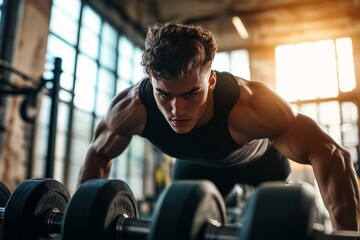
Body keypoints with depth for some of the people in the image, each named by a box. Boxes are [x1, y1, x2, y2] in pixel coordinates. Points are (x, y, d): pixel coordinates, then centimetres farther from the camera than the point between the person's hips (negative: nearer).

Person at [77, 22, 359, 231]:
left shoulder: (247, 105, -48)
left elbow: (330, 153, -43)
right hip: (198, 165, 3)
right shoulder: (131, 108, -37)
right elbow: (98, 155, -16)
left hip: (260, 160, -2)